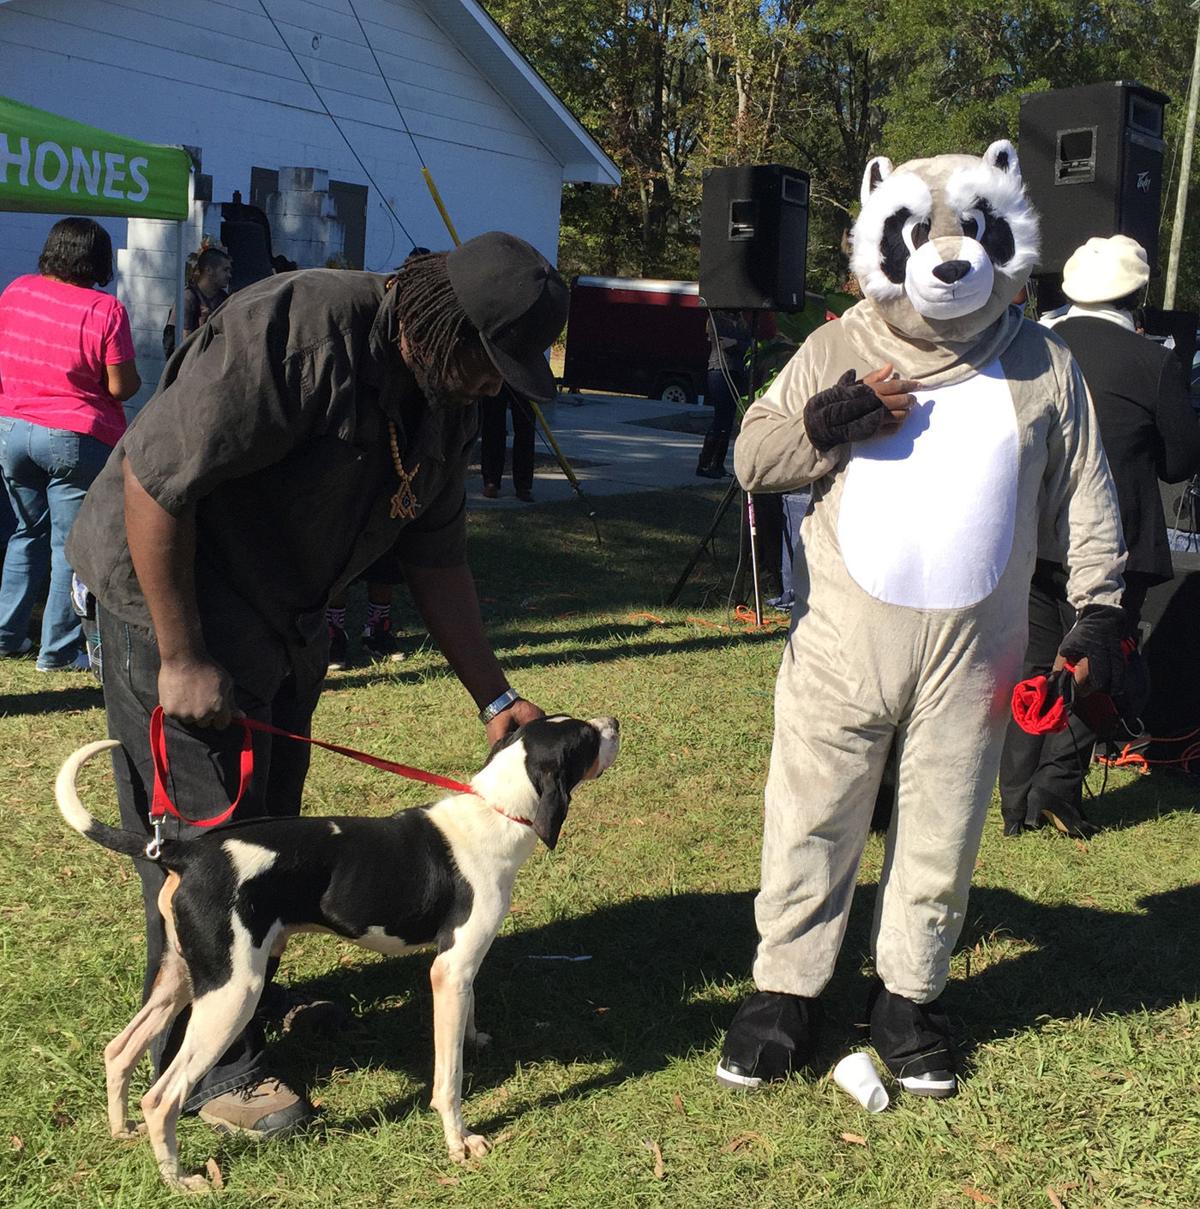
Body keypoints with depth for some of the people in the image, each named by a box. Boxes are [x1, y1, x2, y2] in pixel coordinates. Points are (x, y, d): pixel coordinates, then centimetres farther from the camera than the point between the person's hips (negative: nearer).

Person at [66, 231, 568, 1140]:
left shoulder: (449, 395, -2)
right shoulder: (292, 332, -29)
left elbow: (435, 555, 5)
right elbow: (152, 479, -27)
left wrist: (495, 698, 0)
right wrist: (182, 659, -24)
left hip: (287, 620, 8)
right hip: (174, 599, -8)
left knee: (267, 828, 15)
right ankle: (209, 1064, 14)